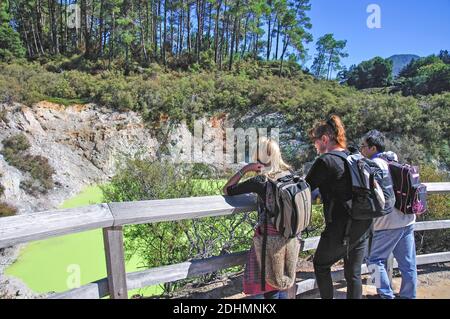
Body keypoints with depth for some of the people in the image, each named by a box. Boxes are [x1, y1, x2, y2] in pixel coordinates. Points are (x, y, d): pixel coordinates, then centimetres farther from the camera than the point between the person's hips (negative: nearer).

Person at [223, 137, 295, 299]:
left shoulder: (260, 180, -17)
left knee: (265, 285, 10)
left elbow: (226, 190, -8)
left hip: (269, 236, -5)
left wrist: (244, 169, -11)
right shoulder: (290, 174, -3)